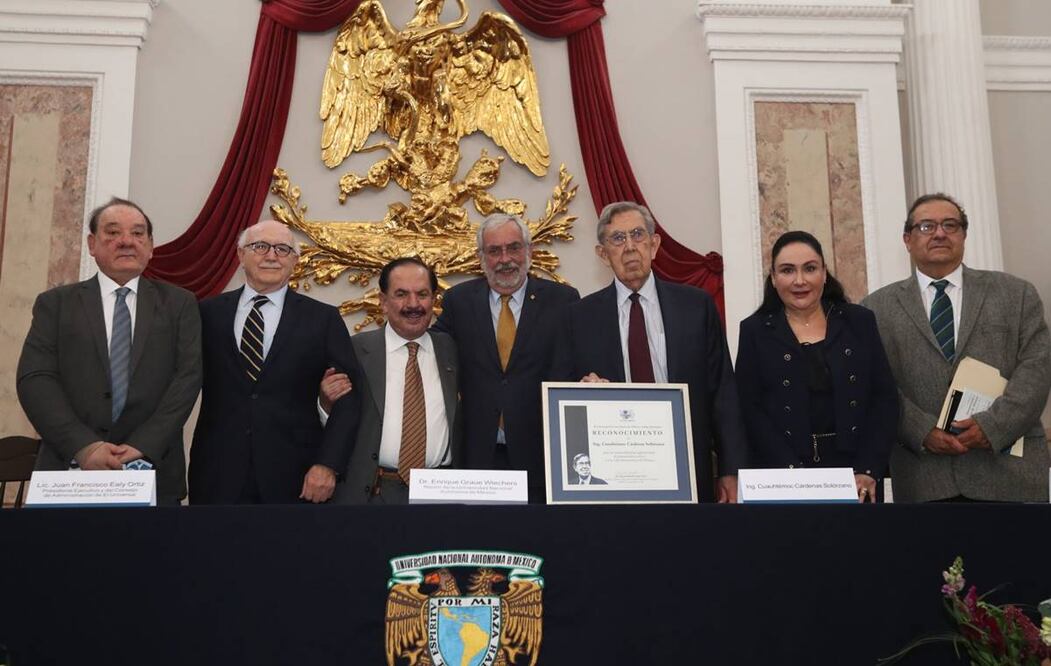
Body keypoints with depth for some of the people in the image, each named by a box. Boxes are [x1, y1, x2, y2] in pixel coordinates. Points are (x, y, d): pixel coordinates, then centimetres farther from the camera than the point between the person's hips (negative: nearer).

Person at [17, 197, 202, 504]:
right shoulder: (55, 303, 7)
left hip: (154, 474, 0)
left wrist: (144, 446, -16)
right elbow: (35, 378, -3)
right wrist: (83, 446, -17)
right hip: (69, 470, 0)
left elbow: (188, 376, -3)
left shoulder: (179, 304, 7)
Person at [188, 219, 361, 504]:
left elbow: (347, 397, -2)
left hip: (295, 480, -1)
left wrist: (328, 465, -11)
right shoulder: (208, 313, 6)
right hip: (218, 479, 1)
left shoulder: (323, 318, 2)